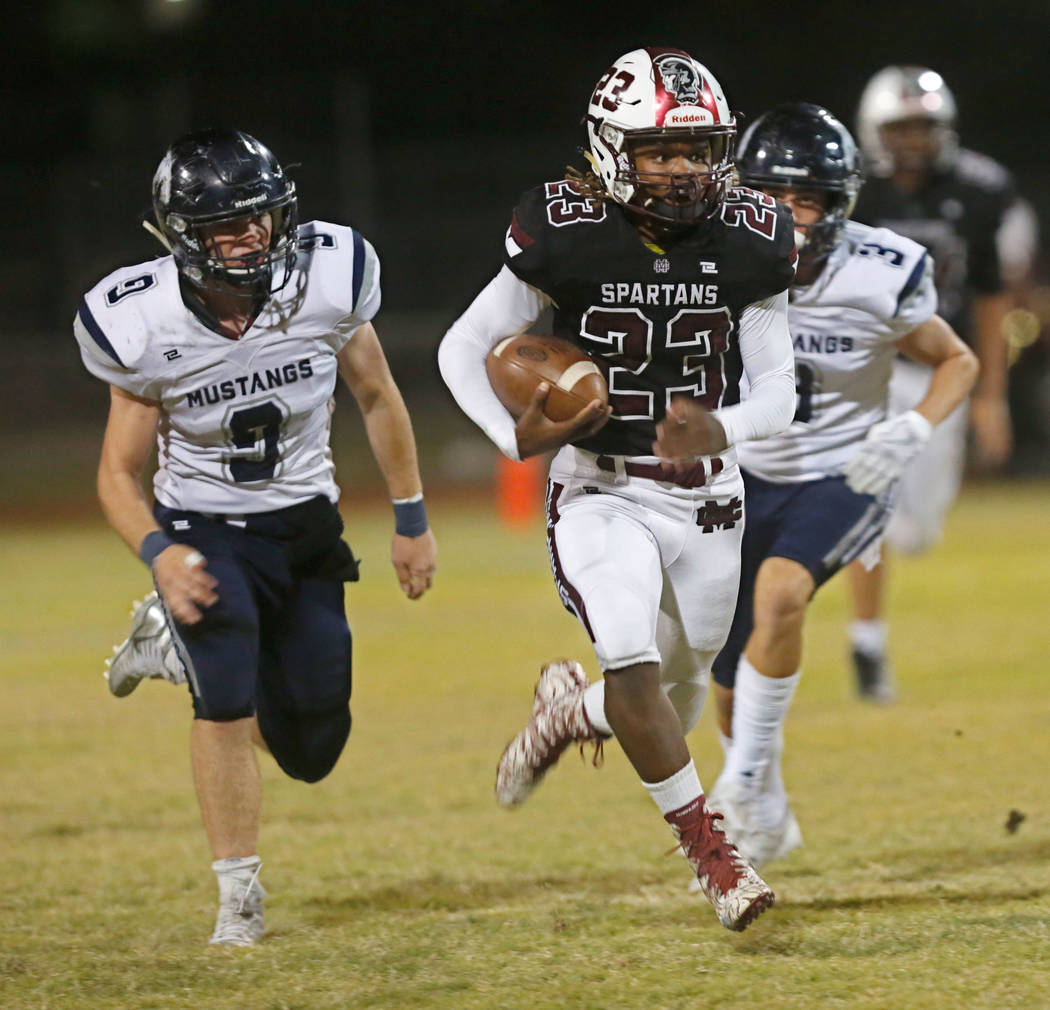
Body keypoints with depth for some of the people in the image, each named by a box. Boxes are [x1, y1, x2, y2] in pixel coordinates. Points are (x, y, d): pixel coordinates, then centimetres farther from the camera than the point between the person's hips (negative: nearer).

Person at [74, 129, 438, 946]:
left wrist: (413, 520, 7)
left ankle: (177, 642, 30)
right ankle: (240, 895, -5)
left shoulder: (328, 280, -17)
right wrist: (159, 555, -29)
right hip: (204, 532, -3)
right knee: (226, 702, -24)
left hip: (305, 527, 3)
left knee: (311, 750, 3)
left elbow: (376, 397, 2)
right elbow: (120, 472, -9)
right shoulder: (144, 326, -20)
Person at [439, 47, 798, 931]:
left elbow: (778, 389, -2)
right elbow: (464, 350, -4)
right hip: (600, 495, -3)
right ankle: (710, 849, -10)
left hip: (706, 500, 3)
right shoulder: (567, 237, -14)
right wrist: (518, 437, -22)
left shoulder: (747, 245, -7)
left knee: (675, 710, 13)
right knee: (633, 662, -26)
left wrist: (722, 430, -25)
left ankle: (571, 704, 48)